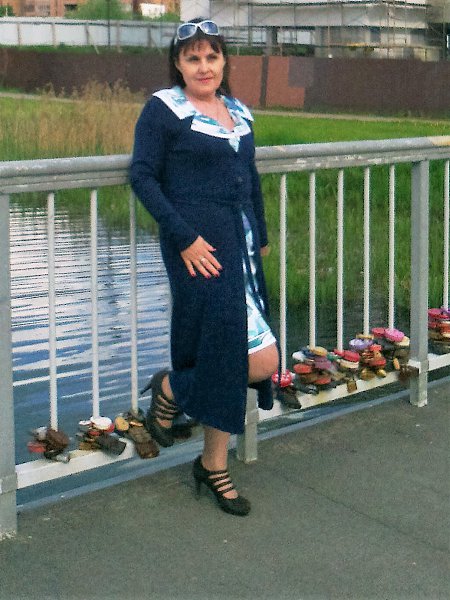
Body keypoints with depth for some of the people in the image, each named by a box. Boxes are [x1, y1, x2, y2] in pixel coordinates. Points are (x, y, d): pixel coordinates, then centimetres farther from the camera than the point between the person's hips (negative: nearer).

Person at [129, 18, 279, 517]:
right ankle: (169, 389, 14)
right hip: (201, 247, -7)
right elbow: (142, 176, -10)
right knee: (259, 359, -12)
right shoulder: (163, 109, -5)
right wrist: (184, 237, -16)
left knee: (228, 363, 8)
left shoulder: (239, 112, 14)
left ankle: (213, 467, 22)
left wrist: (260, 239, 21)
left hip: (241, 247, 7)